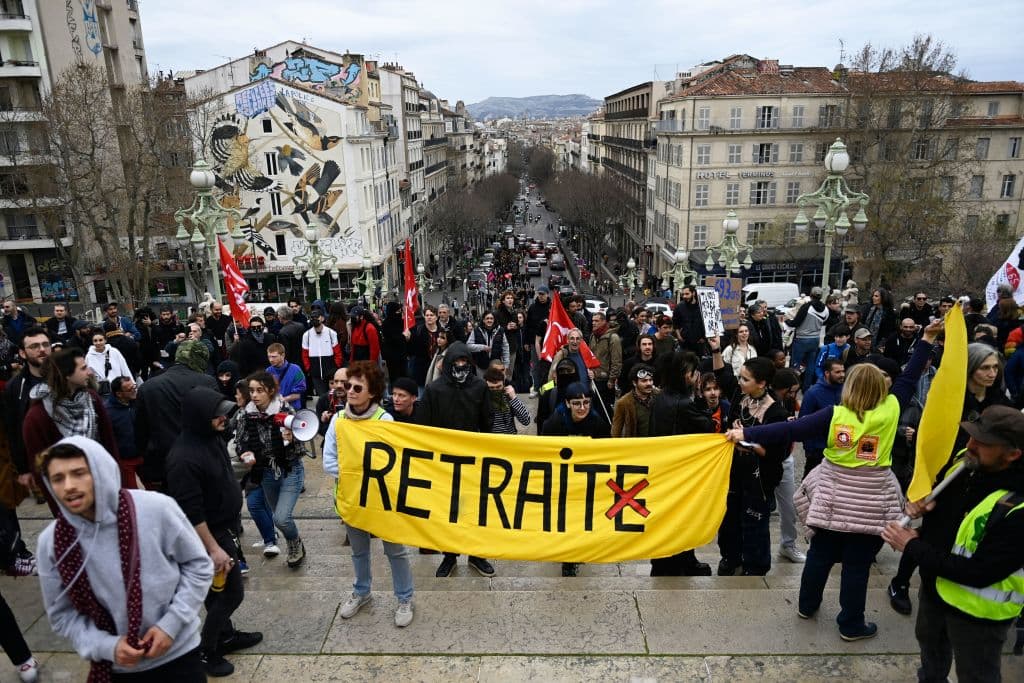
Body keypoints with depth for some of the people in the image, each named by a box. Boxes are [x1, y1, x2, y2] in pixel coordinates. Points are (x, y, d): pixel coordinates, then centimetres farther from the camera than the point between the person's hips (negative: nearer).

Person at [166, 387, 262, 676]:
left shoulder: (211, 438, -2)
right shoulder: (183, 458, -30)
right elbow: (191, 512, -27)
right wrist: (213, 548, -22)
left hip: (223, 526, 9)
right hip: (208, 533, -8)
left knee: (217, 589, 23)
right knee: (232, 592, 3)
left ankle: (225, 636, 40)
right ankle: (205, 651, 21)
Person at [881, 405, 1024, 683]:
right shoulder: (964, 461, -13)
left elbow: (978, 573, -32)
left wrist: (913, 547, -26)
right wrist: (919, 499, -14)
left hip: (977, 611, -7)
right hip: (934, 586, 7)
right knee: (929, 641, 33)